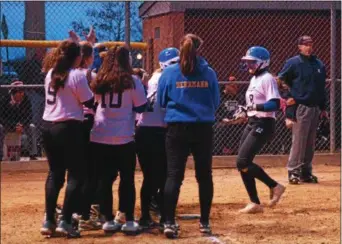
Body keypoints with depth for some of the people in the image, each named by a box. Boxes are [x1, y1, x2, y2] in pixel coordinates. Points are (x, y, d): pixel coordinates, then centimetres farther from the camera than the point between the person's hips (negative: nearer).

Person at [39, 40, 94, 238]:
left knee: (55, 173, 14)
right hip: (69, 128, -7)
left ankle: (49, 221, 9)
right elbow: (90, 103, -8)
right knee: (76, 174, 1)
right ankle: (65, 222, -7)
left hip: (48, 126, 7)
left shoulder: (51, 74, 9)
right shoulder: (77, 75, -13)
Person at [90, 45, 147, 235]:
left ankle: (108, 220, 10)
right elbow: (140, 107, -2)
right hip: (123, 137, -3)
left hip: (100, 137, 3)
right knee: (127, 179, 6)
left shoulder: (99, 81, 7)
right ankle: (129, 221, 4)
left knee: (105, 179, 9)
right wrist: (142, 89, 14)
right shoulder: (132, 81, -6)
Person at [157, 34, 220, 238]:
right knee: (204, 175, 11)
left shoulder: (169, 73, -4)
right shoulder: (209, 73, -2)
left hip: (177, 129, -1)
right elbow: (216, 102, 7)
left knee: (174, 175, 1)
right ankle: (205, 222, 15)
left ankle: (169, 223, -7)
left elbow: (161, 102, 6)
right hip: (203, 129, 1)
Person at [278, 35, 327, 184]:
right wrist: (286, 98, -13)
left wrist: (323, 108, 17)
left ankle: (306, 172, 16)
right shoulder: (293, 63, -5)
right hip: (300, 107, -6)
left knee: (310, 143, 9)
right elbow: (280, 81, -4)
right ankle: (293, 172, -2)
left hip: (315, 108, 6)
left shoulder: (319, 64, 13)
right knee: (298, 141, -8)